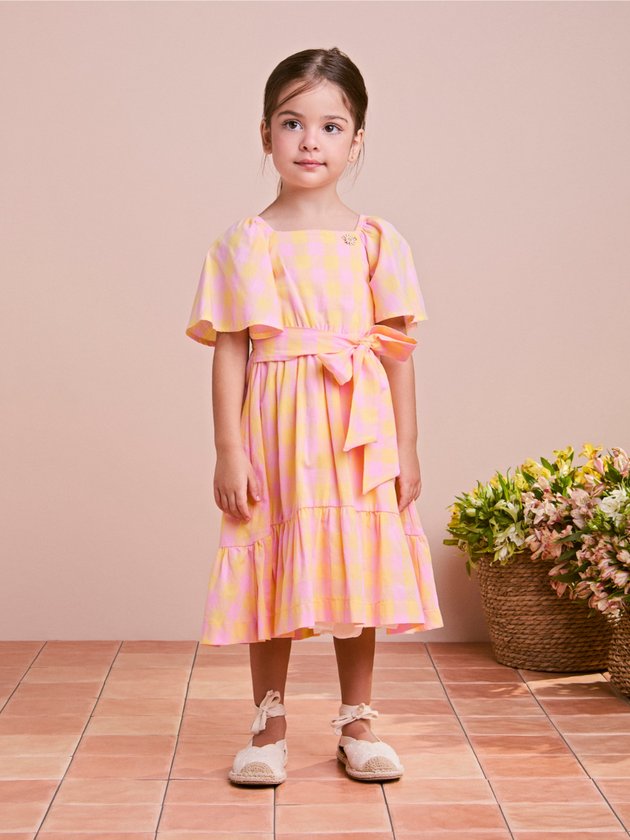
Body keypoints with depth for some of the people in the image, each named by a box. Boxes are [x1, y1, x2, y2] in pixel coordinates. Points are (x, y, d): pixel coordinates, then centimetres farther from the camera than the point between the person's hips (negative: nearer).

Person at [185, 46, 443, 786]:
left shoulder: (377, 241, 3)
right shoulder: (244, 242, 1)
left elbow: (398, 351, 3)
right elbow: (229, 352, -2)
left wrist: (406, 448, 0)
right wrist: (229, 453, -7)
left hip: (359, 433, 1)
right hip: (276, 430, -1)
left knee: (357, 577, 8)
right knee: (274, 578, 5)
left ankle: (357, 725, 24)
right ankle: (269, 728, 20)